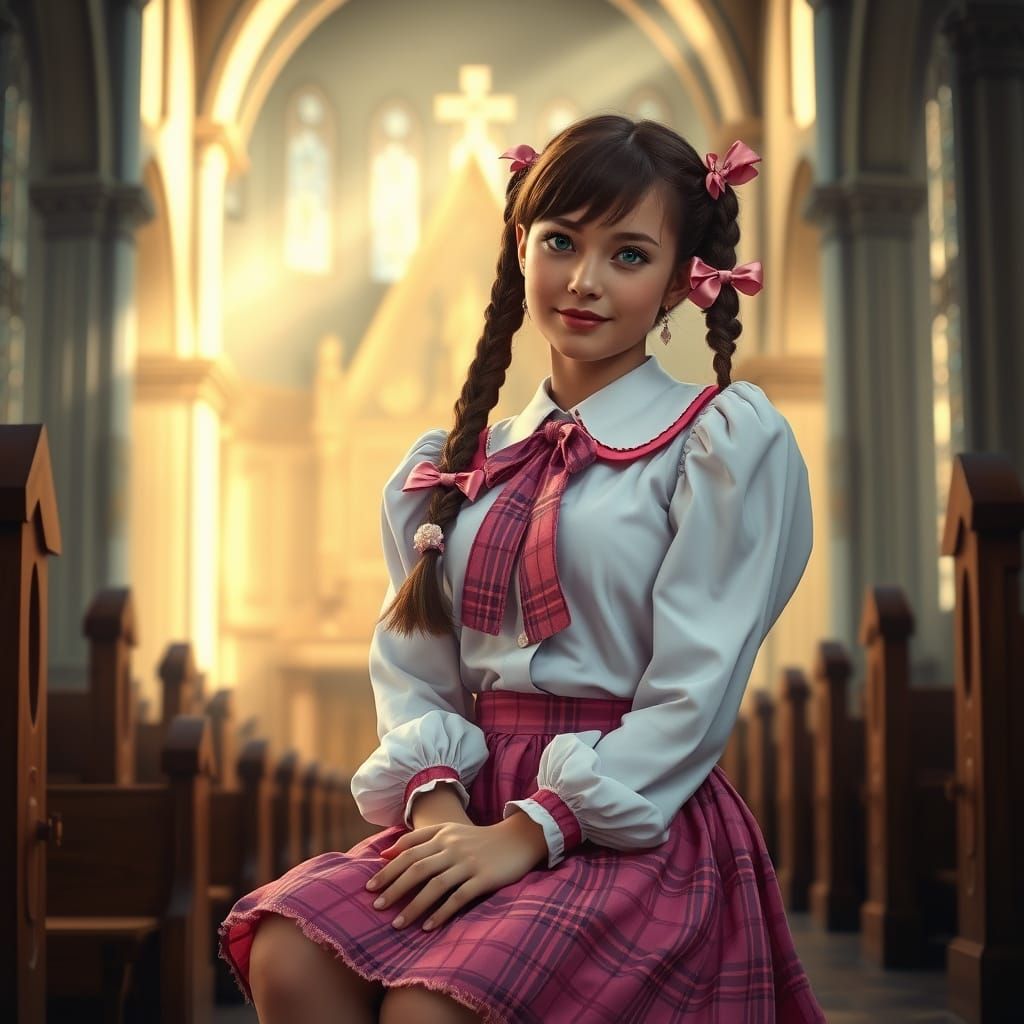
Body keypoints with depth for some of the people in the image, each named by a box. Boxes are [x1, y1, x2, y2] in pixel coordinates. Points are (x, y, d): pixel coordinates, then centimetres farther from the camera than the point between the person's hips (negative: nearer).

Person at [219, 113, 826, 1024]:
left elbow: (694, 691, -9)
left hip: (638, 826, -4)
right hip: (475, 806, 5)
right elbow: (414, 662, 10)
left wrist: (529, 830, -14)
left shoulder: (729, 440, -1)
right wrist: (436, 797, -11)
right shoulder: (456, 465, 15)